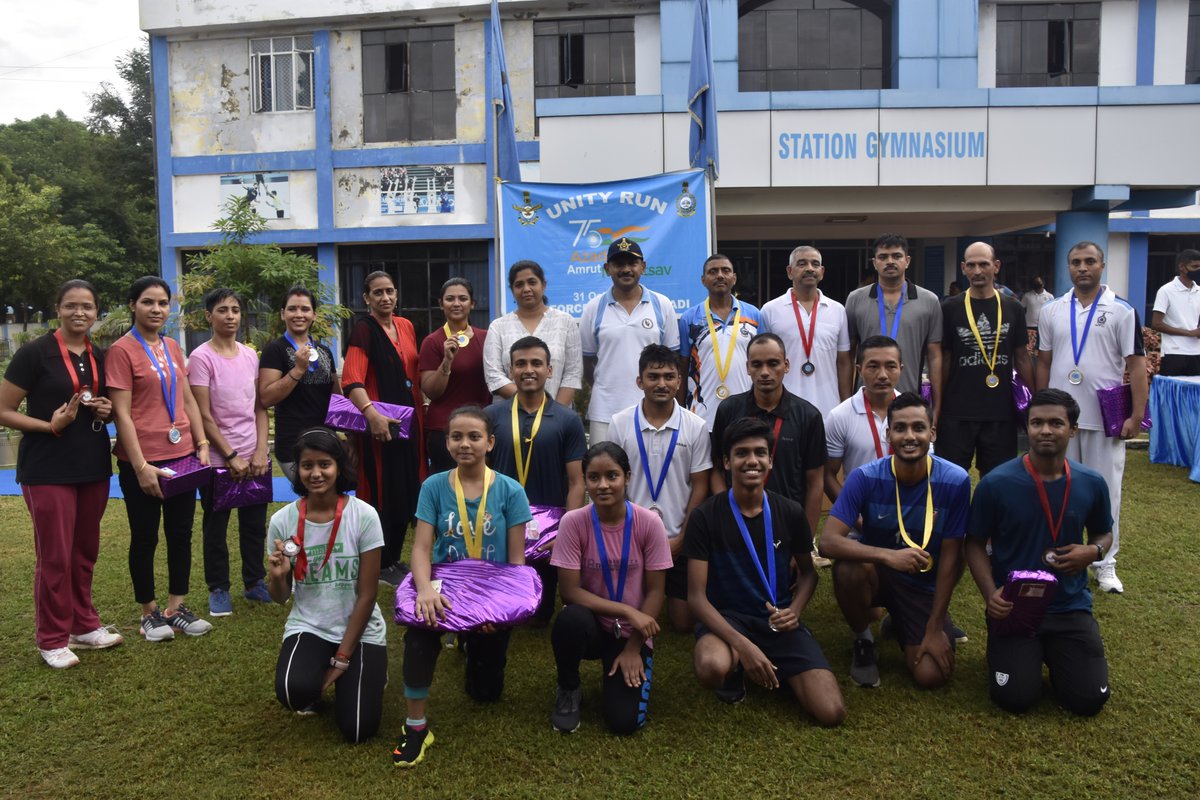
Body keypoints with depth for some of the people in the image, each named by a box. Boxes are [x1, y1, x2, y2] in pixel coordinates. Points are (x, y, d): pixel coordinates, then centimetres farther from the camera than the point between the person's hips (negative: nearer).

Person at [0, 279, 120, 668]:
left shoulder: (99, 357, 8)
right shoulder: (35, 353, -9)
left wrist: (106, 411, -1)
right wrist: (51, 425, -21)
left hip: (93, 467, 6)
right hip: (48, 471, -5)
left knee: (85, 553, 14)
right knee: (55, 557, 0)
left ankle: (84, 626, 28)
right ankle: (52, 639, 15)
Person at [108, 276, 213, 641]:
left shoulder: (173, 347, 9)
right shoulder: (121, 350, -9)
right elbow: (122, 414, -13)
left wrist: (202, 443, 5)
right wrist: (141, 467, -17)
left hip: (182, 456, 6)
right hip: (142, 461, -6)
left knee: (181, 533, 11)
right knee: (145, 537, 8)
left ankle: (177, 608, 24)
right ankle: (149, 612, 22)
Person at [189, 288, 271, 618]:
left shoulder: (250, 355, 6)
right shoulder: (202, 358, -8)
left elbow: (260, 407, 7)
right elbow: (204, 416, -10)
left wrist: (260, 451, -3)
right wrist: (231, 457, -13)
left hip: (255, 458, 4)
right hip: (218, 459, -4)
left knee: (255, 524, 12)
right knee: (216, 527, 7)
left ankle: (255, 582, 26)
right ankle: (218, 589, 20)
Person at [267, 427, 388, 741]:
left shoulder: (364, 516, -14)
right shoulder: (282, 520, -7)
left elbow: (367, 595, -10)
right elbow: (280, 599, 2)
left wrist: (342, 658, -10)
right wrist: (278, 576, -22)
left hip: (360, 630, -1)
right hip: (308, 627, 1)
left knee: (357, 730, -11)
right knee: (294, 691, -30)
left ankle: (369, 671, 22)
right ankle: (315, 685, 9)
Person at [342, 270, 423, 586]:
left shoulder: (406, 326, 11)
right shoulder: (364, 329, -10)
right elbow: (351, 380, -22)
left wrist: (418, 408, 14)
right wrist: (371, 413, -35)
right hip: (380, 423, -7)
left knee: (406, 492, 13)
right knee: (383, 492, 1)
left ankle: (394, 557, 28)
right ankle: (381, 565, 15)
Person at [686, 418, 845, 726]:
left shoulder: (791, 513, -1)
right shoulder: (706, 517, -10)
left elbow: (808, 572, 15)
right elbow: (696, 596, -12)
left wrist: (795, 610, -8)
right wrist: (742, 644, -27)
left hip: (779, 622, 3)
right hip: (726, 618, -2)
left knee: (832, 713, -17)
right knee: (712, 667, -39)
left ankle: (775, 669, 14)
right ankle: (734, 669, 1)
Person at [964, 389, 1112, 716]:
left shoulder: (1091, 483, -2)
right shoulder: (996, 483, -12)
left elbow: (1104, 533, 17)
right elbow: (975, 544, -2)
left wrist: (1093, 551, -9)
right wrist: (990, 594, -18)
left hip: (1071, 606, 3)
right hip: (1013, 606, -2)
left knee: (1088, 700, -9)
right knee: (1015, 698, -14)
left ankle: (1053, 652, 23)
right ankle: (1027, 653, 20)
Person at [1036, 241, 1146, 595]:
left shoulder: (1122, 311, -1)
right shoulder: (1051, 311, 7)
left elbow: (1136, 364, -3)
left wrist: (1137, 415, -9)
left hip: (1105, 419, -2)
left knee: (1105, 491, 4)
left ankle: (1105, 564, 16)